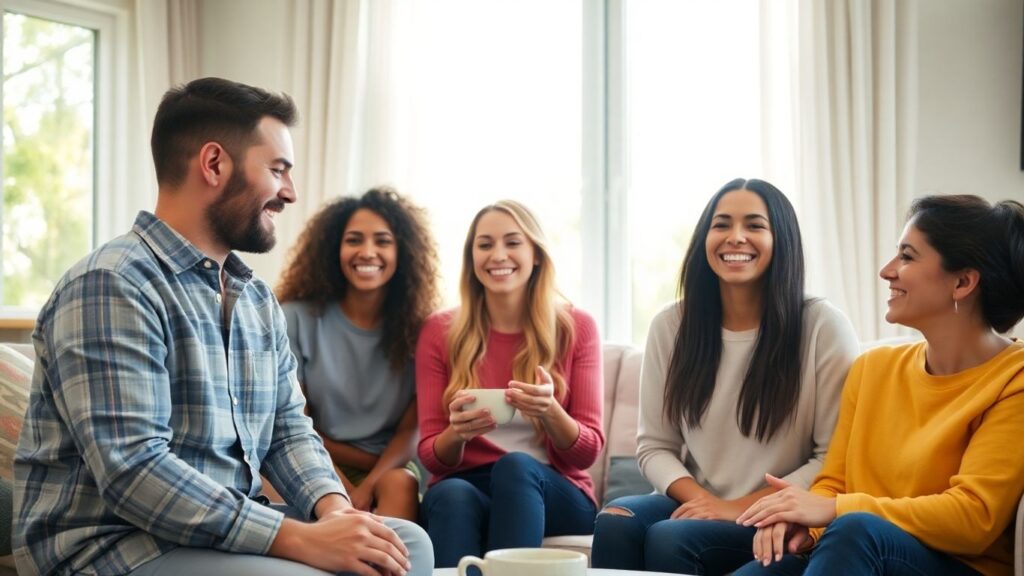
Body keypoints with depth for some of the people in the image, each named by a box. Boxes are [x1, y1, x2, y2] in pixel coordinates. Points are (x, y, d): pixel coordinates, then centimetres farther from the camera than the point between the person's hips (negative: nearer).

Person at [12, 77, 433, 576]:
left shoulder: (257, 298, 13)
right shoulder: (110, 286, -17)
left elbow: (287, 427, 12)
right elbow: (133, 472, -25)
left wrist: (332, 507, -10)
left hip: (227, 531, 8)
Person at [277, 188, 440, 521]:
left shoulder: (417, 327, 1)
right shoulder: (298, 319, -4)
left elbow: (410, 429, 0)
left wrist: (368, 488, -19)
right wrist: (344, 488, -12)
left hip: (391, 468, 2)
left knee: (400, 483, -33)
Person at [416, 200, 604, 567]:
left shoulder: (575, 328, 3)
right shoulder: (440, 332, 5)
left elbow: (587, 451, 0)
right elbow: (431, 455, 2)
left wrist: (549, 412, -23)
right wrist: (457, 433, -23)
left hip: (556, 499, 0)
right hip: (465, 487, 0)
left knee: (515, 465, -35)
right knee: (451, 494, -37)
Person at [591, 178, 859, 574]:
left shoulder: (824, 327, -7)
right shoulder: (671, 326, 4)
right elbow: (654, 445, 7)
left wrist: (741, 507, -15)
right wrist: (699, 498, -13)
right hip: (697, 505, 4)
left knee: (669, 538, -30)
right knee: (615, 521, -27)